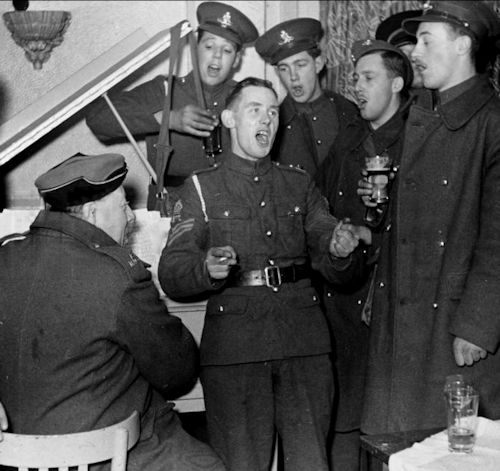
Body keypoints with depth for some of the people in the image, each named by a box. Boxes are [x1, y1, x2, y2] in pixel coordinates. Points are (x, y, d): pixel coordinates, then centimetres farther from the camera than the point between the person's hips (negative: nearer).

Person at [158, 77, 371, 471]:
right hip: (233, 344, -2)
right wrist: (207, 269, -22)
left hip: (303, 339, 2)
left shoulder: (300, 185, 16)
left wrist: (341, 251, -14)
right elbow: (171, 275, -1)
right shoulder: (202, 188, 9)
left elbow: (333, 268, 10)